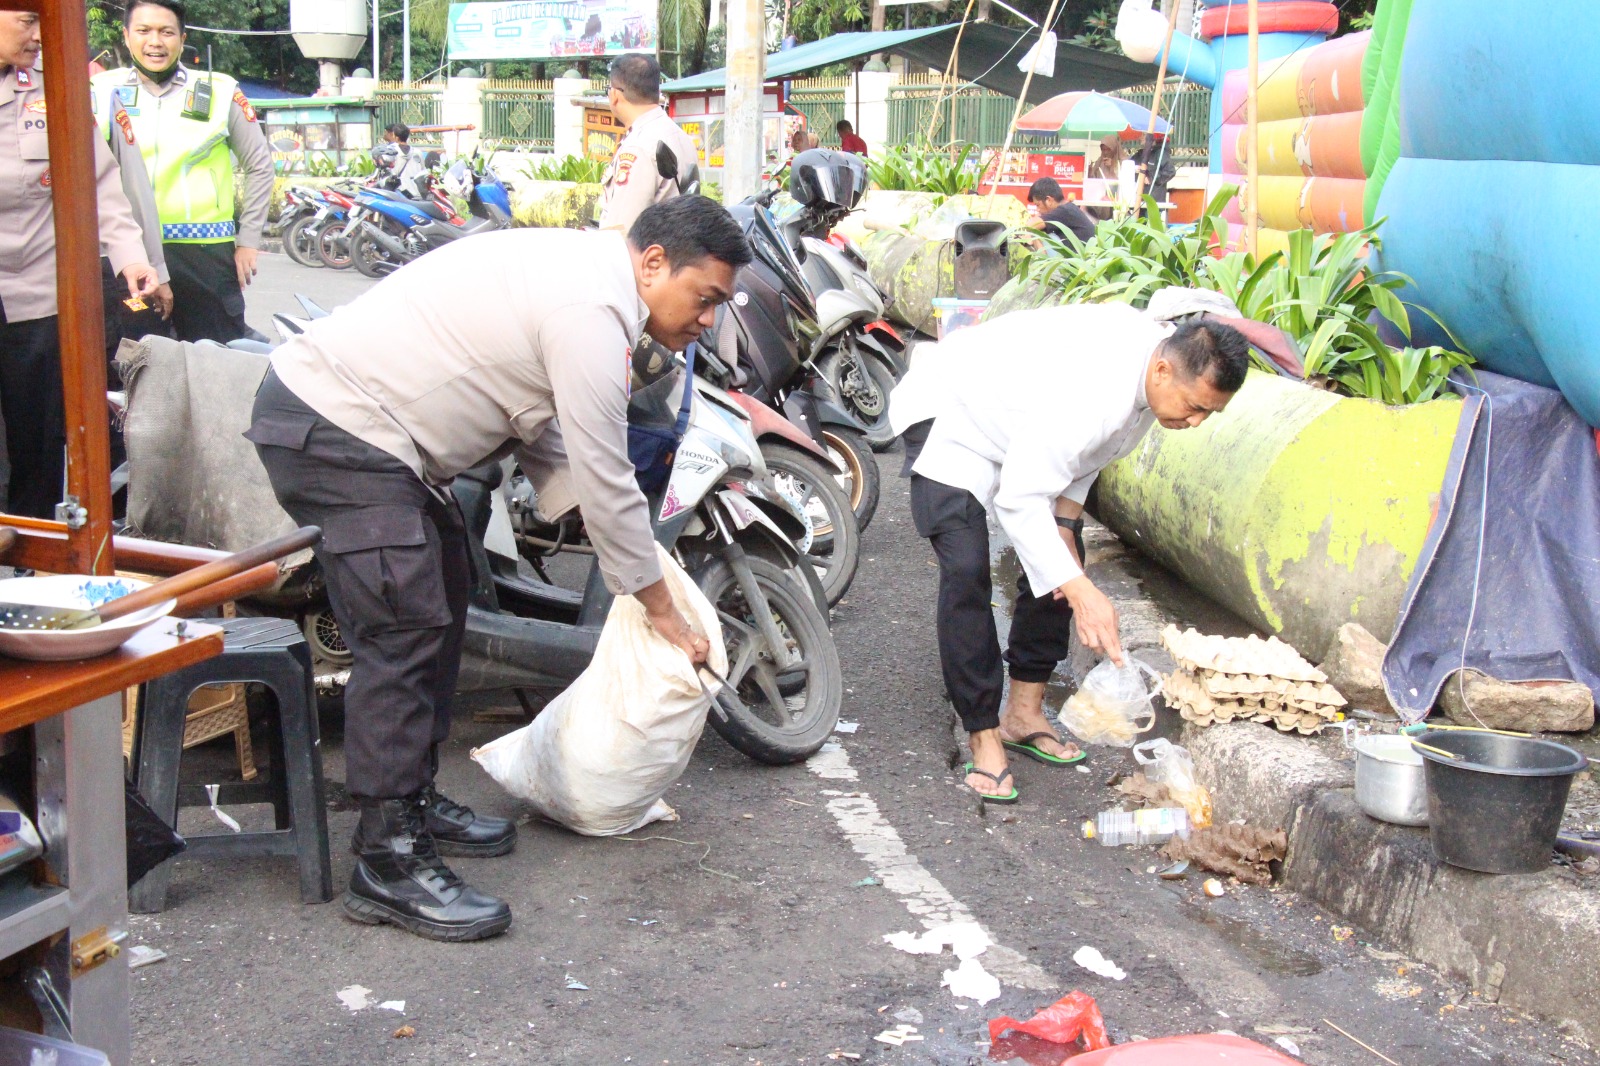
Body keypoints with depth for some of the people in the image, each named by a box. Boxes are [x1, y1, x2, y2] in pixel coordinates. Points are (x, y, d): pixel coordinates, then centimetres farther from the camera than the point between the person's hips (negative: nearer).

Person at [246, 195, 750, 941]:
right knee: (403, 634, -13)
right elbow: (605, 481, -18)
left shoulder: (579, 267, 12)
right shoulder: (592, 312, -20)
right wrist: (662, 612, -7)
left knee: (443, 600, 17)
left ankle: (412, 802, 27)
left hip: (359, 411, 11)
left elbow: (535, 428, 17)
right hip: (334, 430, -11)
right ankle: (388, 866, -8)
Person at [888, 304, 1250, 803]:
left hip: (1023, 424, 9)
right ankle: (984, 738, -11)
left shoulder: (1161, 353, -13)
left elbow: (1088, 452, 4)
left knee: (1058, 560, 4)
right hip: (948, 416, -9)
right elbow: (1019, 501, -37)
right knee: (966, 570, -20)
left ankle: (1024, 712, 16)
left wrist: (1066, 521, -5)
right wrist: (1082, 593, -40)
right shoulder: (1087, 392, -41)